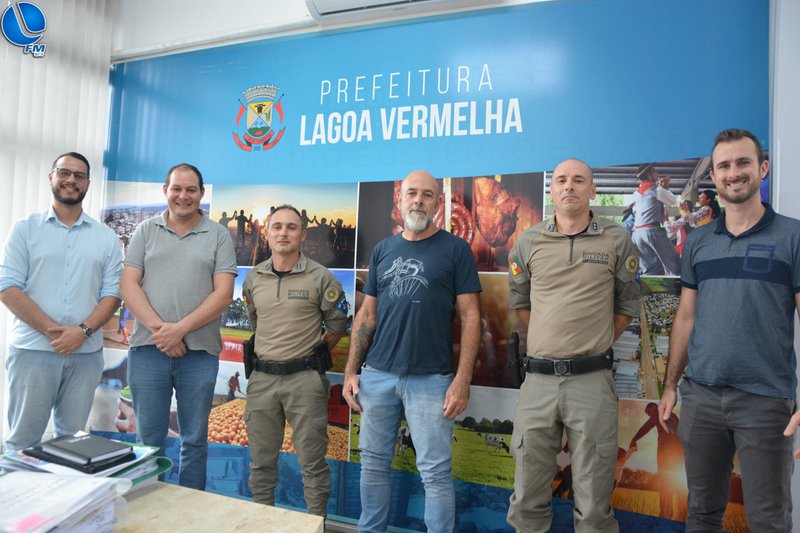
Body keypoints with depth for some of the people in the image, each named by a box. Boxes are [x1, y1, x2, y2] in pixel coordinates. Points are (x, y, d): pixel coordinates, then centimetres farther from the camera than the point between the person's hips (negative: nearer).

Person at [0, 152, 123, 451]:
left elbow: (112, 294, 3)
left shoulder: (106, 238, 9)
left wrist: (83, 330, -13)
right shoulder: (25, 229, 5)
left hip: (86, 353, 2)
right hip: (32, 349, -1)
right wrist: (52, 330, -14)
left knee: (72, 440, 11)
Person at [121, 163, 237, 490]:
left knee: (194, 440, 9)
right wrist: (158, 327, -12)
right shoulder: (146, 231, 9)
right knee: (149, 440, 11)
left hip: (199, 351, -1)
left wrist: (180, 328, -13)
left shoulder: (218, 236, 4)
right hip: (148, 348, 1)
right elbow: (128, 284, 1)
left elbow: (223, 293, -4)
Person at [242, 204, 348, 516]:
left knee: (312, 462, 5)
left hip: (305, 379, -4)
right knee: (261, 460, 16)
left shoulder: (320, 277, -6)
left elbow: (337, 326, 3)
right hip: (262, 377, 4)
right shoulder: (253, 279, 7)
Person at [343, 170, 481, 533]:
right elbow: (366, 314, 12)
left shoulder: (456, 249, -1)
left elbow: (470, 317, -4)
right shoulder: (383, 250, 11)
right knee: (373, 463, 15)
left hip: (431, 379, -4)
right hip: (377, 374, 4)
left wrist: (462, 379, -12)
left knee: (434, 471, 4)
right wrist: (351, 371, 6)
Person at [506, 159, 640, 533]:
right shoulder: (529, 241, 6)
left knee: (594, 500, 9)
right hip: (538, 379, 2)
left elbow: (627, 305, 10)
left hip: (592, 380, -1)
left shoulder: (617, 240, 2)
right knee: (528, 496, 12)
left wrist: (596, 345, 7)